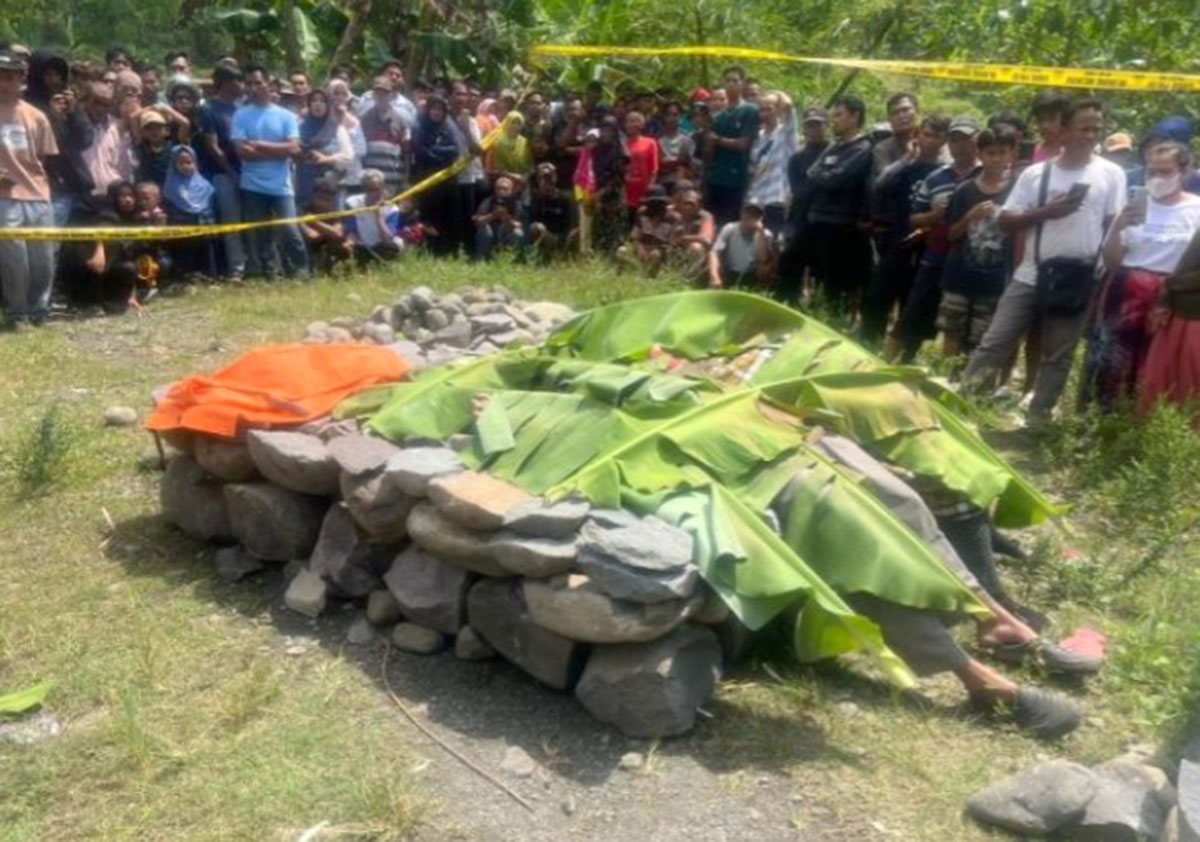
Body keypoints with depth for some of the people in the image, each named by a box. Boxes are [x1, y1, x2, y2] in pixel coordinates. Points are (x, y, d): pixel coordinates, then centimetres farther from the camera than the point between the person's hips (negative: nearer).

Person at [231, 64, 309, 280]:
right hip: (253, 187, 1)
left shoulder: (286, 115, 5)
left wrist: (260, 145, -7)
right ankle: (270, 276, 13)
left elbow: (293, 149, -6)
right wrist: (277, 152, -7)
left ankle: (301, 273, 3)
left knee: (290, 231, -9)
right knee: (261, 235, 5)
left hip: (281, 186, -1)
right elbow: (242, 150, -7)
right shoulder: (241, 115, 4)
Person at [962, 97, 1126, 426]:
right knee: (993, 344, -2)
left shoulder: (1111, 174, 2)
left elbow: (1114, 228, 4)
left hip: (1078, 279, 0)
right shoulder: (1035, 173, 3)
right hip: (1030, 275, 0)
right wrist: (1044, 212, -14)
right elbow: (1006, 222, 2)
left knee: (1057, 358, 7)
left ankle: (1037, 423, 16)